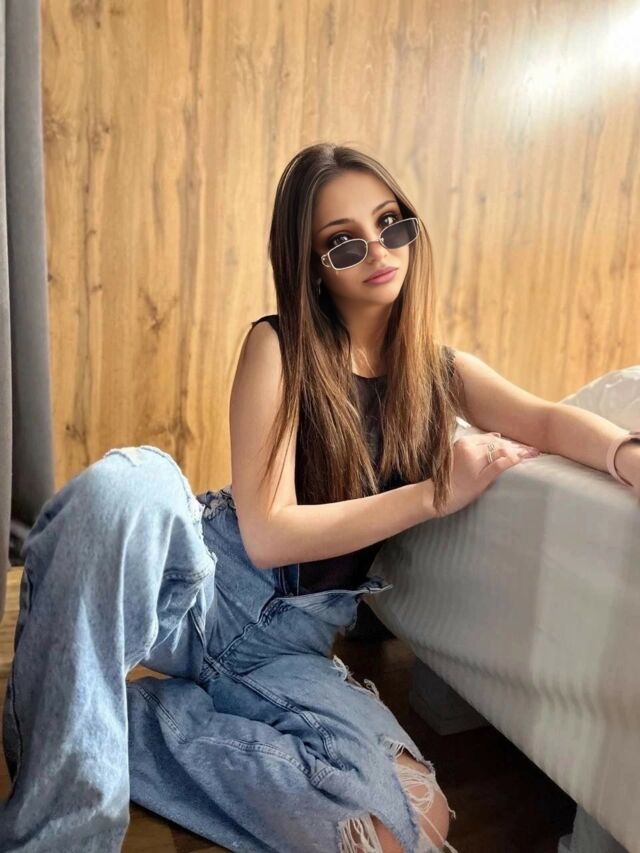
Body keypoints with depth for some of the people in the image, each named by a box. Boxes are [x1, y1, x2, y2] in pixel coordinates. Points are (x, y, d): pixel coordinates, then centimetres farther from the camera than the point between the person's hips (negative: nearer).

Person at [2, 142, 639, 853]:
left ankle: (113, 720, -7)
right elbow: (269, 534, -16)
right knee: (130, 479, -36)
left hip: (290, 643, 4)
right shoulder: (279, 346, -8)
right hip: (205, 584, -4)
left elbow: (548, 421, -7)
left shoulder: (441, 370, 8)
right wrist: (438, 493, -14)